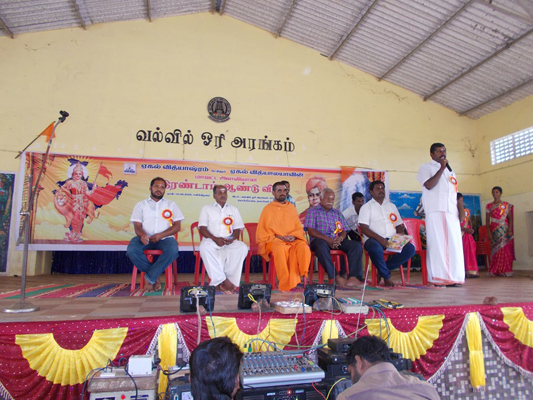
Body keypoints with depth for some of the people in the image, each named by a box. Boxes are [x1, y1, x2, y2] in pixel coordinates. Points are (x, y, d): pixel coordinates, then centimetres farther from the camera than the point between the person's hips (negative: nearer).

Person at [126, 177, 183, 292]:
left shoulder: (171, 205, 17)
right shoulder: (141, 205, 17)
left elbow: (177, 226, 5)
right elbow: (137, 226, 5)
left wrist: (161, 235, -12)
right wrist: (142, 235, -21)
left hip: (165, 238, 0)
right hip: (145, 238, 1)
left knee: (173, 250, -35)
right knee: (131, 250, -32)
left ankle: (149, 278, -19)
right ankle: (155, 276, -11)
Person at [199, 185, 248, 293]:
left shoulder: (233, 210, 22)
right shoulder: (207, 209, 16)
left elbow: (237, 229, 14)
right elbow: (202, 228, 3)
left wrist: (232, 238, -10)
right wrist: (215, 239, -15)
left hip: (229, 241, 2)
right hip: (212, 240, -1)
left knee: (242, 247, -31)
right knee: (204, 247, -37)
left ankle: (218, 282, -29)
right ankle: (223, 280, -34)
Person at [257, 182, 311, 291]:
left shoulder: (292, 207, 21)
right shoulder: (268, 208, 10)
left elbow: (299, 228, 18)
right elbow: (262, 232, 4)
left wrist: (294, 236, -4)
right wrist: (277, 237, -9)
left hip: (293, 240, 3)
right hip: (273, 241, -3)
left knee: (303, 247, -31)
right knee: (280, 249, -38)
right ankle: (285, 285, -29)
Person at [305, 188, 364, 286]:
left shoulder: (337, 213, 25)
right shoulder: (313, 211, 10)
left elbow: (344, 231, 15)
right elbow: (311, 230, -4)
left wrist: (340, 238, -11)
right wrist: (328, 239, -16)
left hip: (337, 241, 5)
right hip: (321, 240, -4)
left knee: (357, 245, -21)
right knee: (321, 245, -40)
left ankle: (353, 276, -30)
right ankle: (335, 276, -39)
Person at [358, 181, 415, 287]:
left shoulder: (392, 206, 25)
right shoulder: (366, 207, 9)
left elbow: (399, 225, 24)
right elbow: (364, 228, -4)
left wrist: (401, 233, -1)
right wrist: (379, 238, -19)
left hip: (392, 239, 5)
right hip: (373, 239, -4)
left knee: (410, 249, -21)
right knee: (376, 248, -39)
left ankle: (382, 269, -8)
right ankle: (386, 276, -13)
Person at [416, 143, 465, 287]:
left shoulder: (450, 170, 26)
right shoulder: (426, 168, 8)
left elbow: (455, 192, 23)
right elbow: (429, 185, -10)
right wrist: (441, 168, -7)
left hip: (451, 211, 6)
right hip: (435, 211, -6)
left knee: (454, 243, 1)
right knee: (437, 243, -9)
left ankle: (453, 277, 6)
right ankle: (438, 278, -6)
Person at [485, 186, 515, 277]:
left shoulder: (506, 205, 8)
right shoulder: (489, 206, 10)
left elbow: (510, 218, 3)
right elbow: (487, 220, 7)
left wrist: (510, 230, -9)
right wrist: (488, 232, -2)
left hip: (504, 230, 0)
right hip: (494, 231, 0)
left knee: (505, 249, -4)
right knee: (495, 250, -2)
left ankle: (505, 271, 0)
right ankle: (495, 271, 0)